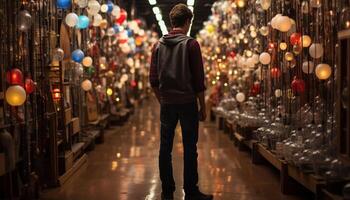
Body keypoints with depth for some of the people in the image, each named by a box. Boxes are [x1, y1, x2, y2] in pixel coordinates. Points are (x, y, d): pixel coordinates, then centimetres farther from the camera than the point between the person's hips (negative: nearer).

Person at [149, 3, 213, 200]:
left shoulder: (159, 45, 7)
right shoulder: (191, 44, -5)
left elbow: (154, 80, 8)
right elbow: (199, 80, -6)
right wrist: (203, 107, 1)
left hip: (167, 104, 4)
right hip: (188, 103, -4)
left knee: (165, 148, 7)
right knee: (190, 149, 2)